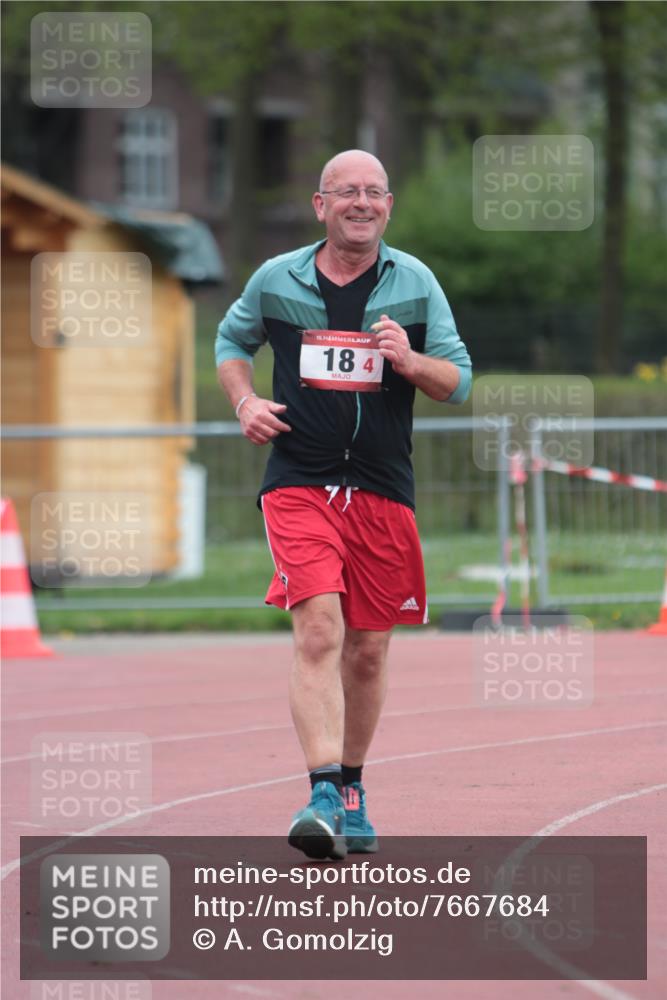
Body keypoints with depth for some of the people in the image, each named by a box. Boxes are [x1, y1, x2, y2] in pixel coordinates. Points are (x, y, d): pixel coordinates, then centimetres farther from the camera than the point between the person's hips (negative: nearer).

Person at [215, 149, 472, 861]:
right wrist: (244, 402, 3)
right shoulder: (276, 280, 4)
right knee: (318, 631, -19)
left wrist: (409, 361, -14)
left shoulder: (415, 283, 5)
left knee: (368, 649, 9)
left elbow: (459, 382, 6)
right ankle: (323, 796, -27)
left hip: (384, 490, 2)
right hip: (298, 483, -2)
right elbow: (231, 340, 22)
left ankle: (351, 790, 27)